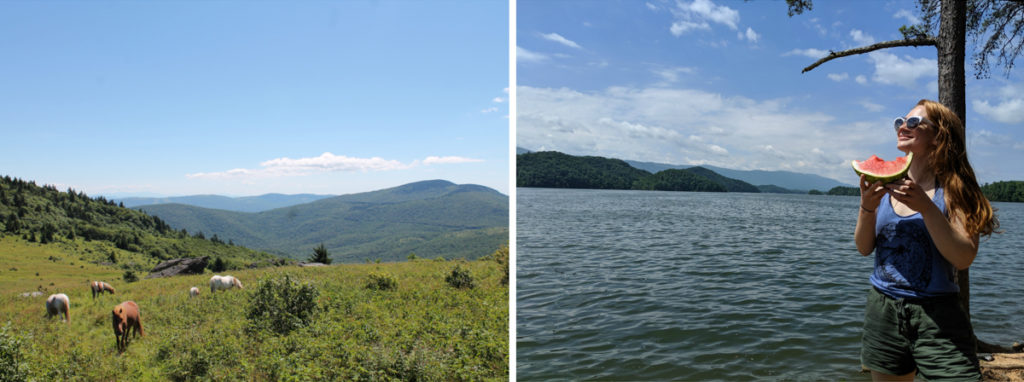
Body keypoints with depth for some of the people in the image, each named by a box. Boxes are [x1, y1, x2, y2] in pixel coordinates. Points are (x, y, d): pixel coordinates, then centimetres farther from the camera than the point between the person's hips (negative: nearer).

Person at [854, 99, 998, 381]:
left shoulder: (952, 187, -6)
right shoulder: (885, 183, 2)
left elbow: (963, 258, -16)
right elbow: (864, 249, 1)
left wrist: (925, 206, -26)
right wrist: (867, 207, -16)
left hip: (938, 315, -3)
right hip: (884, 309, 3)